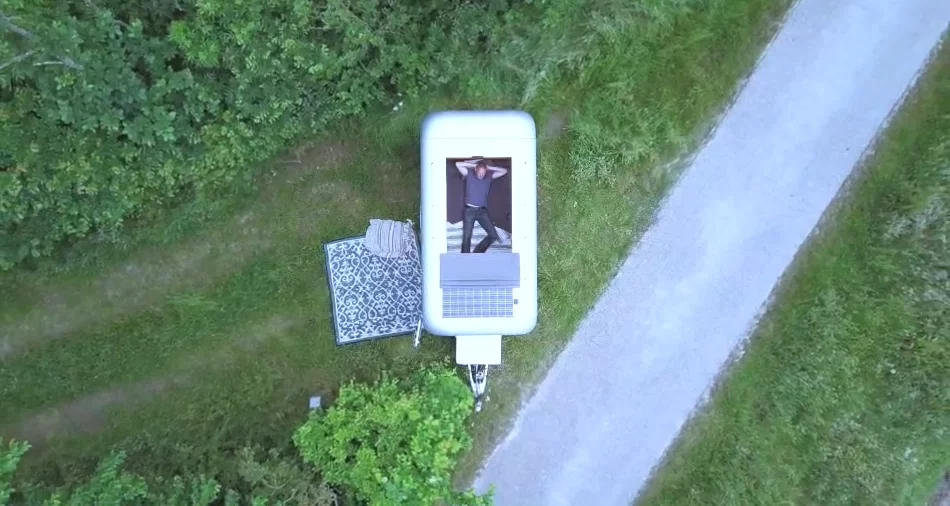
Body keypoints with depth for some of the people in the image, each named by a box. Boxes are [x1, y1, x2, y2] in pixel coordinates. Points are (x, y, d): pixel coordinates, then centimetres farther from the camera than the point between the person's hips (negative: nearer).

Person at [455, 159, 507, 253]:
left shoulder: (489, 177, 4)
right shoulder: (469, 174, -2)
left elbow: (504, 171, 3)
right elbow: (458, 164, -13)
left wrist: (489, 167, -4)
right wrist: (474, 164, -8)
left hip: (483, 211, 3)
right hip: (469, 210, -3)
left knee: (493, 235, -3)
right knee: (467, 237, -2)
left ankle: (477, 252, 14)